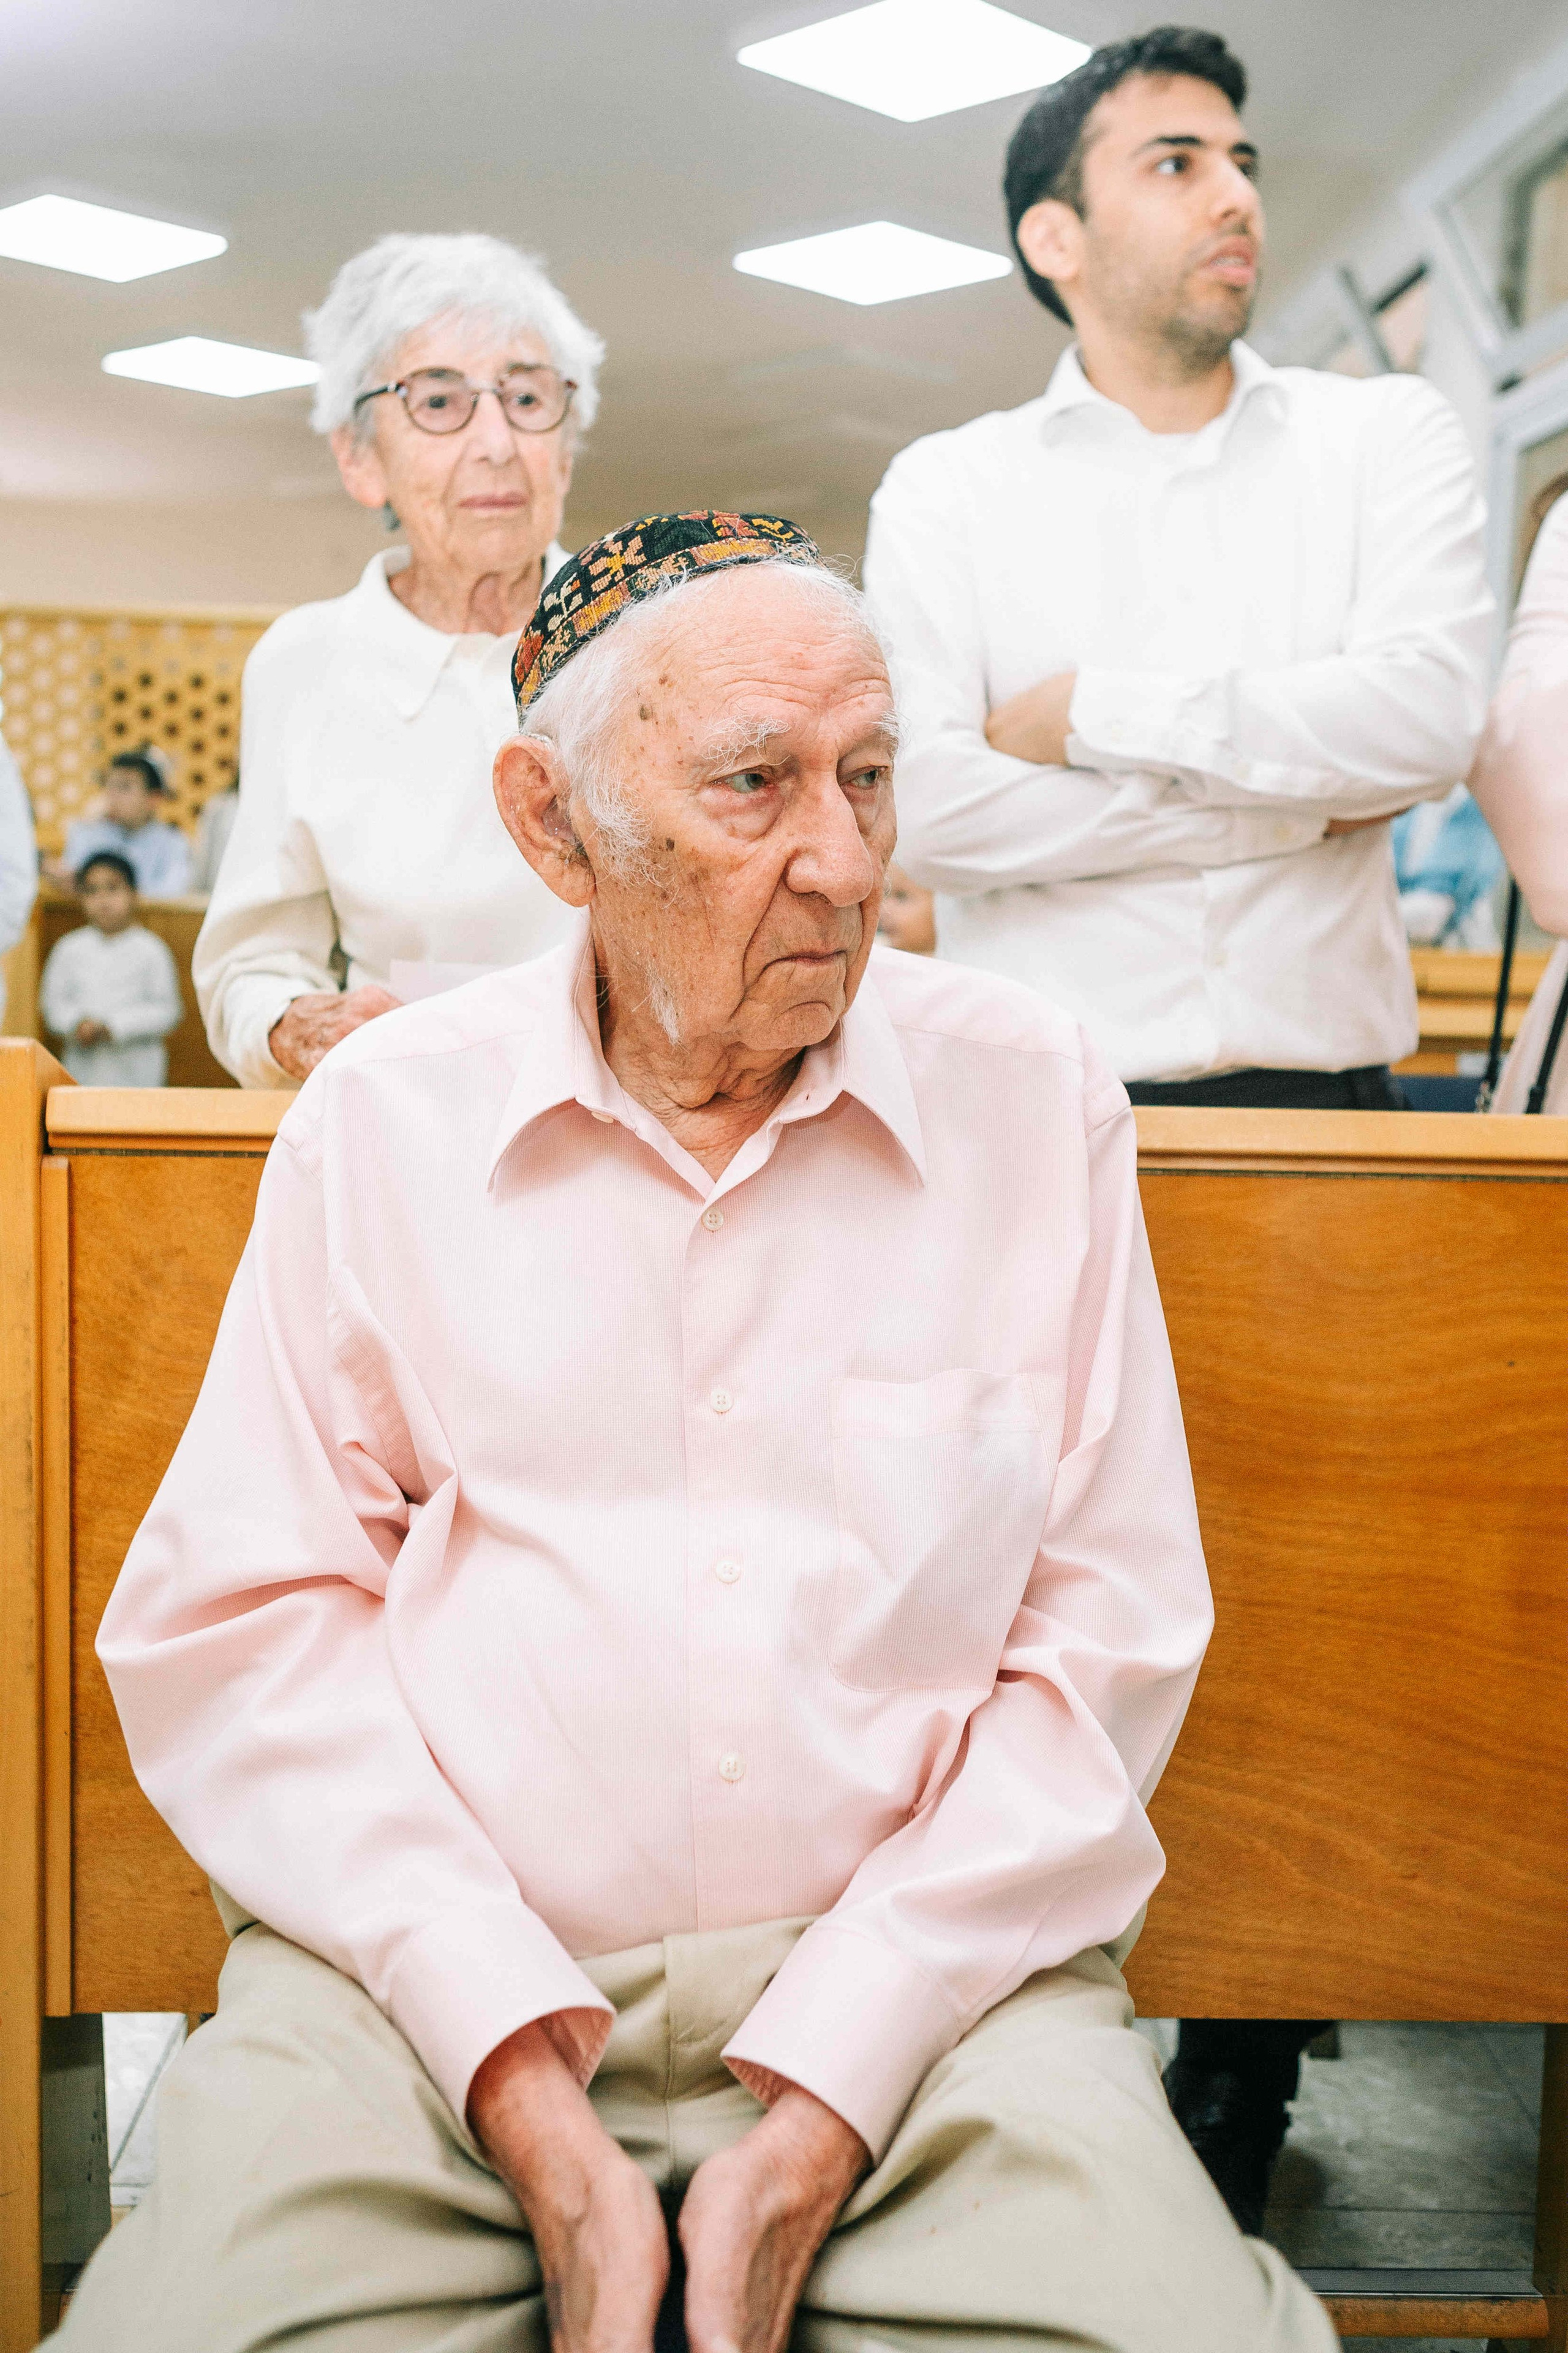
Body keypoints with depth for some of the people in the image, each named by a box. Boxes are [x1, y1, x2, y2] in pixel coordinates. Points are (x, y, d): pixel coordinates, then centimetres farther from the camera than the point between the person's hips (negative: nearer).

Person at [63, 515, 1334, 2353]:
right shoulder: (383, 1118, 4)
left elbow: (1105, 1647, -1)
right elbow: (240, 1626, 0)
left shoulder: (1034, 1102, 3)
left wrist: (821, 2102, -10)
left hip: (916, 1977, 1)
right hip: (433, 1978, 0)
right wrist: (518, 2075, -11)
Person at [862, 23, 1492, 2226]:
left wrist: (1085, 712, -6)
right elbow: (923, 800, -8)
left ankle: (1239, 2102, 19)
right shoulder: (947, 492, 9)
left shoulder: (1387, 437, 10)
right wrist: (1293, 792, -7)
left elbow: (1422, 717, -9)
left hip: (1317, 1096, 1)